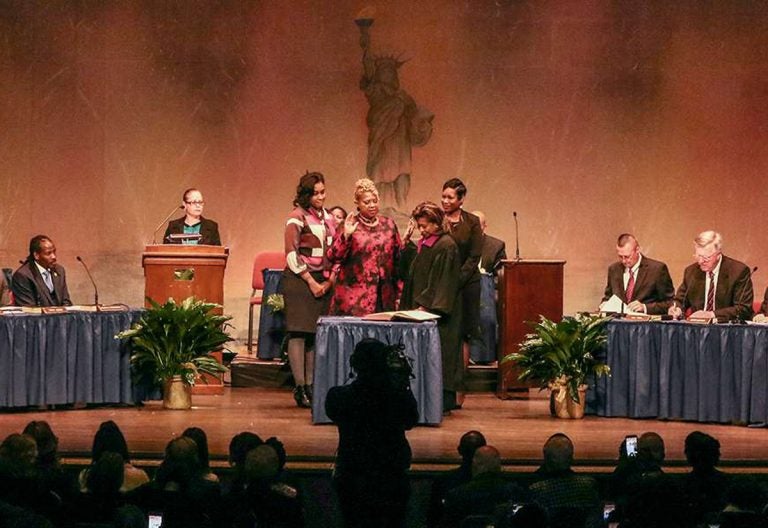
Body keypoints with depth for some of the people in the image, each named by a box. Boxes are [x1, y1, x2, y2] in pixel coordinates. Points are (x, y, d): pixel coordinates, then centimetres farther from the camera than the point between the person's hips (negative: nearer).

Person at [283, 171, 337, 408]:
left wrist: (329, 281, 3)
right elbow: (292, 254, -9)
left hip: (323, 281, 6)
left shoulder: (328, 218, 15)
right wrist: (311, 282, -9)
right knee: (299, 332, -9)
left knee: (316, 335, 4)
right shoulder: (297, 217, -4)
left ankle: (310, 386, 5)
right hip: (300, 280, -6)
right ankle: (300, 388, -12)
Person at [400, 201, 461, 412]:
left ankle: (445, 400, -5)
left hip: (439, 312, -9)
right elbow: (413, 275, 23)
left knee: (439, 353, -8)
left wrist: (425, 305, -19)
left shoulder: (446, 246, -12)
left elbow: (443, 283, -16)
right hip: (423, 308, 9)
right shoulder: (424, 244, 15)